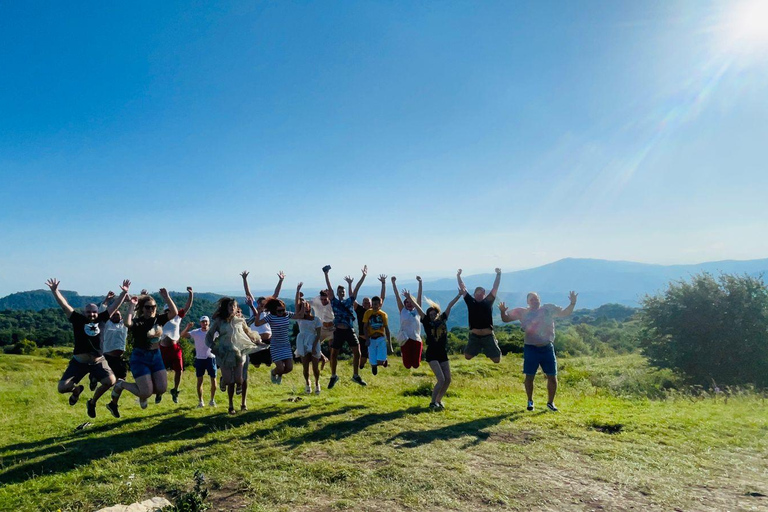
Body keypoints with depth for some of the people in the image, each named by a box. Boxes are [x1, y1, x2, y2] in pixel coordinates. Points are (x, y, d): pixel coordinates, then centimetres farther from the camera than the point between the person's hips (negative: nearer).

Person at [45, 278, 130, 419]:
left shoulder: (101, 319, 4)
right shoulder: (78, 320, -1)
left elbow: (114, 306, 5)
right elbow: (65, 306, -7)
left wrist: (124, 292, 0)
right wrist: (54, 291, -16)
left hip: (98, 361, 1)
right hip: (79, 362, -1)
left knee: (110, 381, -19)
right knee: (62, 388, -10)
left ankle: (92, 402, 11)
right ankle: (76, 390, 30)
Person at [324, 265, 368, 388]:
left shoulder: (349, 301, 12)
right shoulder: (334, 302, 6)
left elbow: (356, 289, 6)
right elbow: (330, 289, -2)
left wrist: (364, 276, 0)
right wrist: (326, 274, -10)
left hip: (349, 331, 2)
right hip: (338, 331, -2)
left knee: (357, 353, -3)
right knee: (334, 355, 4)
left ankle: (356, 376, 12)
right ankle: (333, 376, 22)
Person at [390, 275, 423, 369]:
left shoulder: (417, 311, 13)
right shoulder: (402, 311, 10)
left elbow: (419, 296, 8)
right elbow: (397, 295, 7)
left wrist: (420, 282, 4)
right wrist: (394, 283, 3)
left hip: (416, 339, 1)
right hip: (405, 339, -1)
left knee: (416, 364, -1)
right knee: (407, 365, -2)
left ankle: (414, 358, 33)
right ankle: (403, 353, 30)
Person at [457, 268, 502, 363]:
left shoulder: (488, 302, 2)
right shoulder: (471, 302, 2)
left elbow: (495, 288, -3)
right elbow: (463, 289, 0)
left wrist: (498, 274, -10)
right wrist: (458, 276, -8)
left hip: (488, 336, -1)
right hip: (474, 336, 1)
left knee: (497, 360, 2)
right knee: (467, 356, 7)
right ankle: (478, 349, 37)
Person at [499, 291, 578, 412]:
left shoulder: (549, 309, 4)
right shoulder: (522, 312, 1)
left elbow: (565, 313, 8)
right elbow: (506, 319, 2)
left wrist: (572, 303, -9)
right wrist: (503, 311, -19)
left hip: (547, 348, 1)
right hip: (531, 349, -1)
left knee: (552, 377, 5)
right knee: (529, 377, 5)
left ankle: (550, 402, 24)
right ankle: (530, 401, 25)